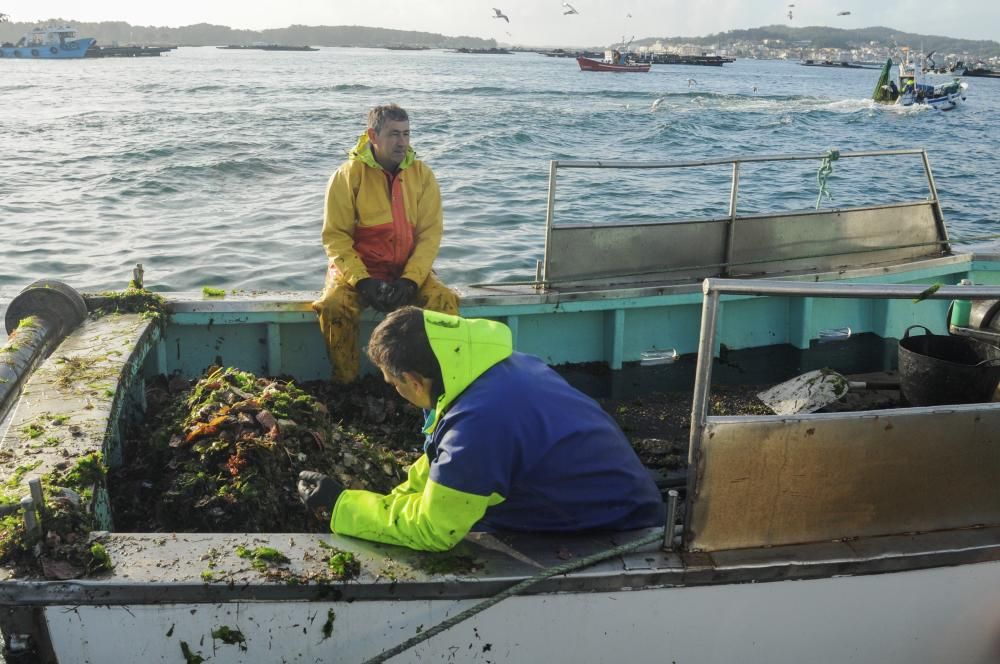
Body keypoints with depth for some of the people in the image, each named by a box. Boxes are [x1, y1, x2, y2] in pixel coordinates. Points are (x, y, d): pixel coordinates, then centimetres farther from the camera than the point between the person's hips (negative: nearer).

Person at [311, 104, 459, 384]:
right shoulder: (348, 175, -7)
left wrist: (410, 279, -17)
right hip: (357, 269, -2)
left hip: (410, 270, 2)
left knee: (444, 300, -24)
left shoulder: (422, 174, 1)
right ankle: (345, 385, -10)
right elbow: (335, 236, -8)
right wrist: (363, 280, -21)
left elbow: (430, 232, -3)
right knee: (335, 306, -30)